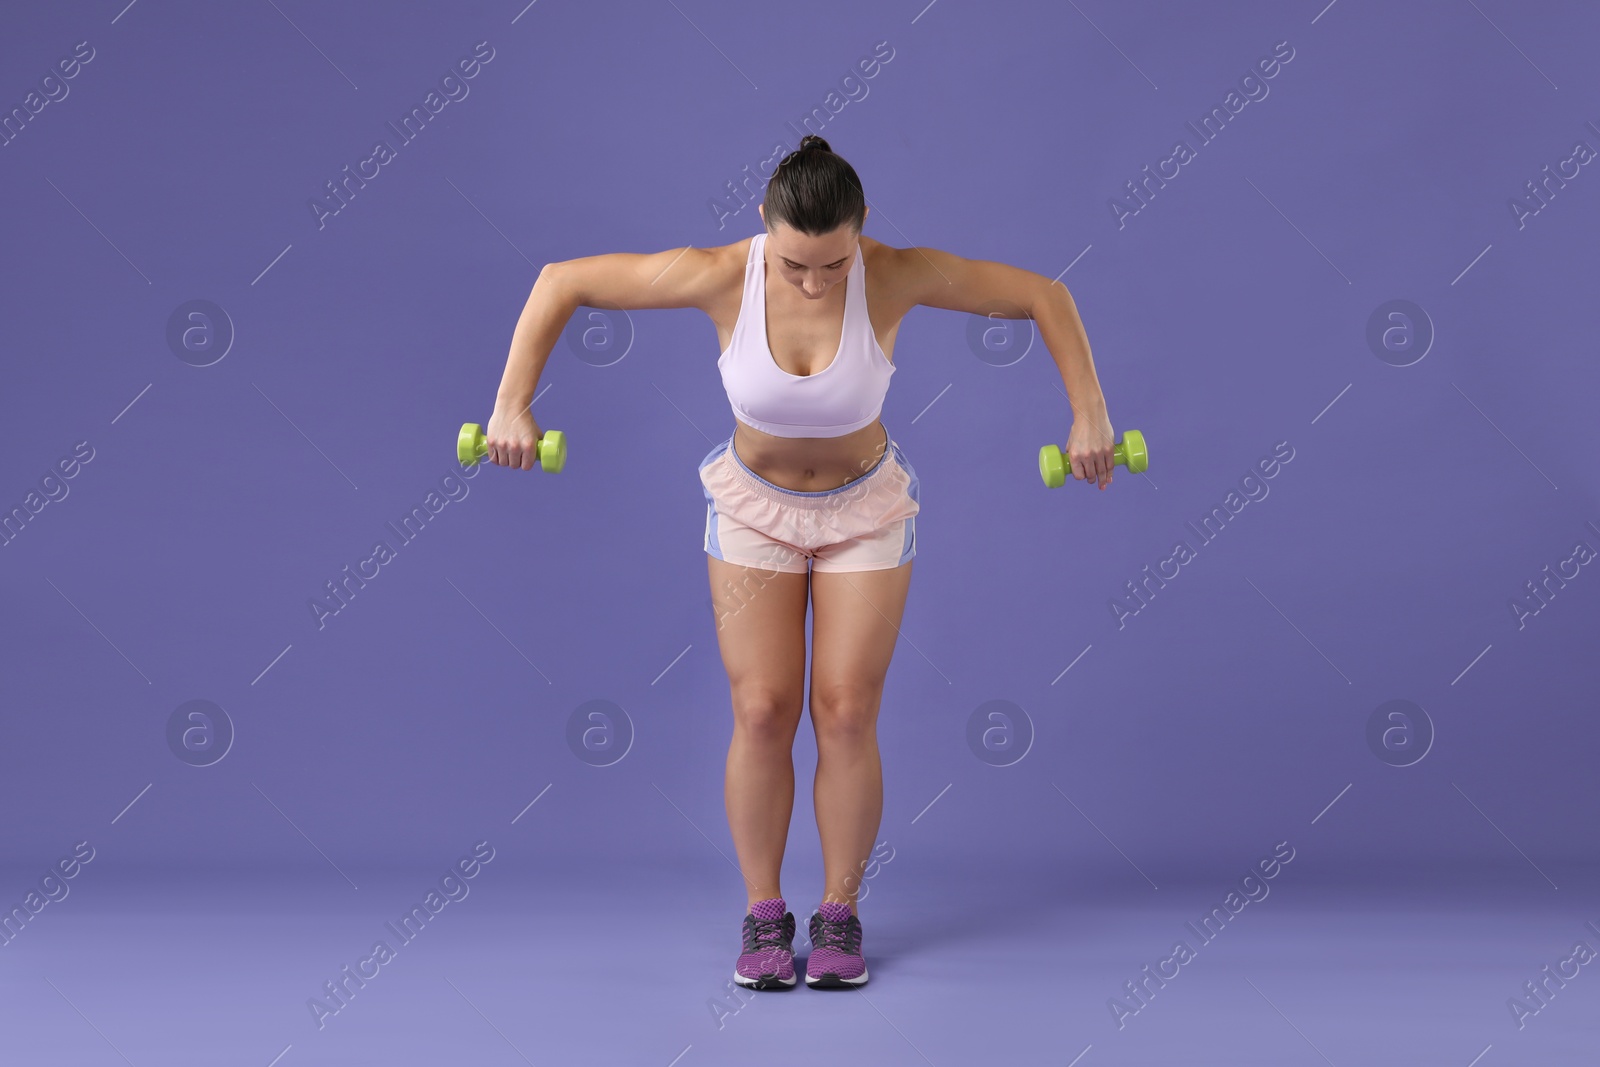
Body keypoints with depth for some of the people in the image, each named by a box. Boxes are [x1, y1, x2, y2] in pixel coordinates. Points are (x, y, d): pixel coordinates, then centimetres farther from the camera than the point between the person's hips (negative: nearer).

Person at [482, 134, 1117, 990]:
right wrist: (512, 405, -20)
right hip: (754, 508, 0)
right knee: (762, 713, -4)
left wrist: (1090, 417, -18)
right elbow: (561, 283, -19)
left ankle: (840, 916, 14)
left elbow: (1044, 295, -17)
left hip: (866, 510, 0)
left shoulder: (897, 275, -28)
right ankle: (763, 915, 13)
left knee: (847, 715, -3)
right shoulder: (720, 276, -28)